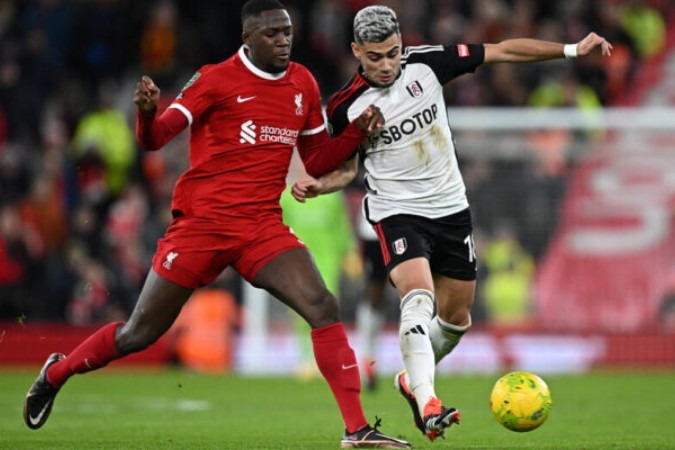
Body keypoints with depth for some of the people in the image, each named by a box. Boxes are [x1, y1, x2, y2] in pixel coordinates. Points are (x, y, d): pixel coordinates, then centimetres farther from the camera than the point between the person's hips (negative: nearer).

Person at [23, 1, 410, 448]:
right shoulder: (217, 80, -8)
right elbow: (155, 138, -11)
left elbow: (318, 161, 17)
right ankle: (56, 373, 31)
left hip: (263, 227, 4)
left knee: (324, 309, -17)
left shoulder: (303, 85, 9)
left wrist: (357, 130, 0)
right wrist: (147, 111, -33)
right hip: (201, 223, -4)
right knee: (138, 335, 5)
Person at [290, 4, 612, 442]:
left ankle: (412, 379, 38)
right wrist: (316, 186, -15)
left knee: (457, 317, 12)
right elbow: (348, 167, 6)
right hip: (397, 213, -4)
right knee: (419, 298, -28)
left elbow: (503, 51, -5)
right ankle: (427, 405, -38)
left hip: (451, 208, 4)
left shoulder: (425, 63, -9)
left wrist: (573, 49, -7)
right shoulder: (347, 106, -10)